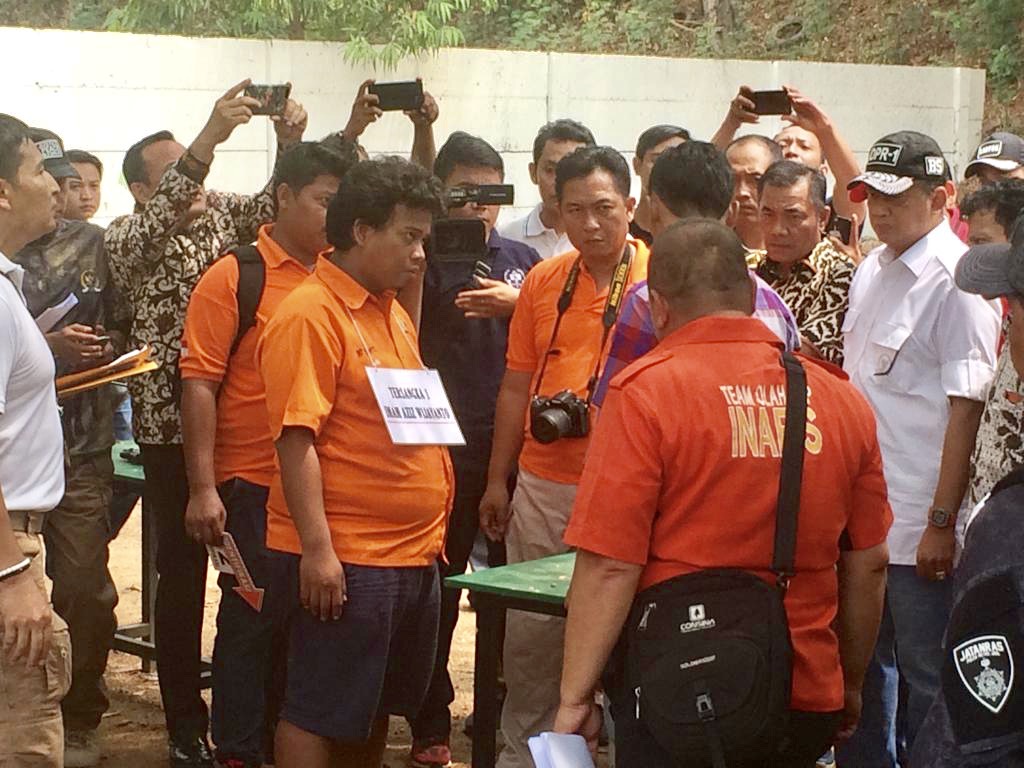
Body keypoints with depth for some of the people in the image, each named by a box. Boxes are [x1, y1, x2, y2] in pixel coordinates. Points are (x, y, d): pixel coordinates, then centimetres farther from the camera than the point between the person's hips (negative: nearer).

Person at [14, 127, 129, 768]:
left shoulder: (93, 243, 8)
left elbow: (122, 324, 17)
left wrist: (109, 349, -3)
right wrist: (50, 347, -16)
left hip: (81, 446, 2)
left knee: (86, 587, 1)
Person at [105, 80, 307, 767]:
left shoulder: (224, 214, 13)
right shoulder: (127, 236, 0)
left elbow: (274, 203, -1)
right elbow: (158, 218, -20)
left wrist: (291, 143, -19)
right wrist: (211, 136, -31)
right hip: (175, 428, -3)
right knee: (182, 576, 2)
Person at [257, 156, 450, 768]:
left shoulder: (395, 315, 15)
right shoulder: (311, 316, -13)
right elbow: (296, 439, -18)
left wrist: (431, 533, 18)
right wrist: (317, 549, -23)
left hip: (414, 552, 9)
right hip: (344, 558, -9)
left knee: (379, 706, 17)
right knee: (320, 712, -1)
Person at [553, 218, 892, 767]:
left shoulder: (644, 393, -11)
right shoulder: (842, 399, 3)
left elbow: (609, 567, -15)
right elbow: (869, 565, 9)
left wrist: (575, 699, -7)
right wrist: (850, 685, 22)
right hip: (809, 700, 5)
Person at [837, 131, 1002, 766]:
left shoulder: (957, 280, -13)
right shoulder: (873, 270, 11)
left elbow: (966, 405, -17)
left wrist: (942, 522, -19)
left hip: (921, 527, -8)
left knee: (927, 678, 3)